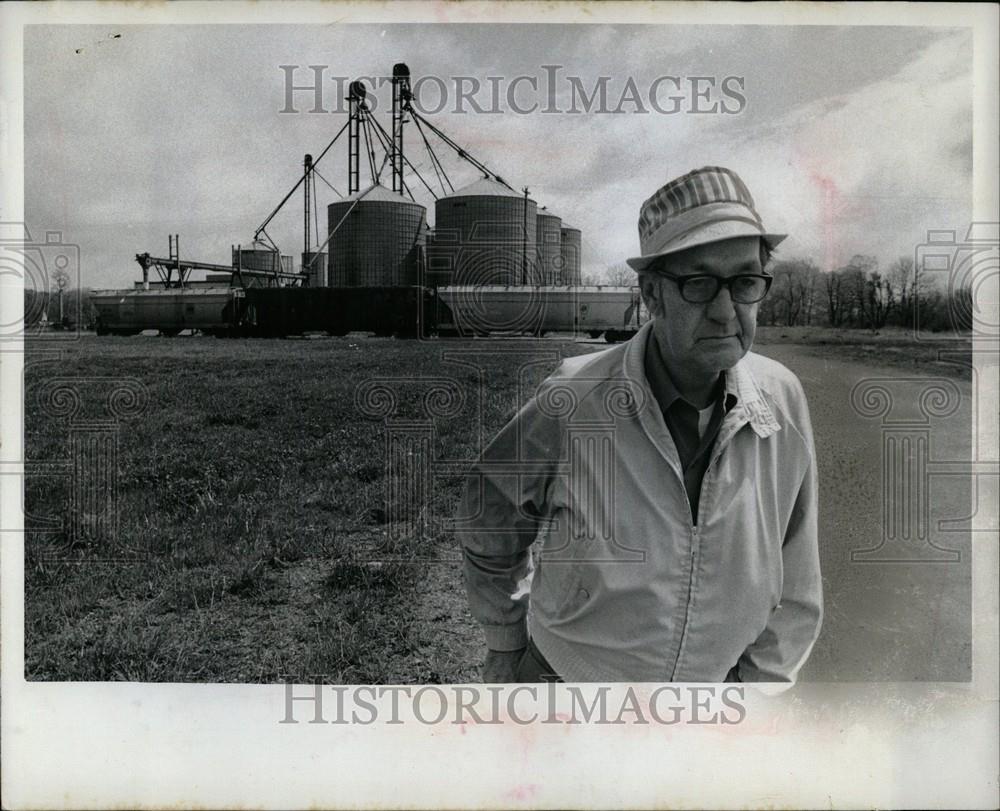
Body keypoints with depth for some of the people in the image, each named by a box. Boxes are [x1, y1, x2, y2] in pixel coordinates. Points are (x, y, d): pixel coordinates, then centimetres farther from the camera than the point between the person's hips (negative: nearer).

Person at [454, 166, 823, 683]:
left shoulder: (782, 400, -15)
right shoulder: (570, 403, -23)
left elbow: (792, 586, -3)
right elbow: (489, 519, -5)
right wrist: (505, 645, 6)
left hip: (711, 679, 2)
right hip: (566, 674, -2)